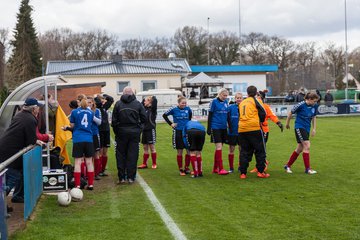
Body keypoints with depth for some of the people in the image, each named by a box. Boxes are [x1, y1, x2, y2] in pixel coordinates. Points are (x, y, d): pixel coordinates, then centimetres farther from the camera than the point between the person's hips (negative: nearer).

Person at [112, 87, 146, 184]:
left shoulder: (118, 104, -3)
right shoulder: (138, 104, -2)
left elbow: (114, 120, -4)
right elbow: (144, 118, -2)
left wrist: (116, 131, 8)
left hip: (121, 132, 0)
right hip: (134, 132, 0)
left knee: (120, 155, 8)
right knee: (132, 155, 5)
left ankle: (121, 177, 7)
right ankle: (131, 177, 5)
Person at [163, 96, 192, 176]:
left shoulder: (188, 109, 2)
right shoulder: (174, 109, -6)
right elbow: (164, 115, 4)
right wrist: (171, 124, 0)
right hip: (178, 132, -3)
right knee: (179, 151, 3)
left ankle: (187, 168, 15)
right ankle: (180, 169, 10)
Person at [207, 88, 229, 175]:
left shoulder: (226, 102, 11)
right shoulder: (214, 102, -6)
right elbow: (210, 115, -5)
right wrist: (208, 128, -9)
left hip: (223, 128, 6)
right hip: (215, 127, -6)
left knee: (218, 148, 10)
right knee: (219, 147, -11)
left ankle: (215, 168, 17)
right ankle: (221, 169, -11)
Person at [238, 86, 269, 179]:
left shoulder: (242, 103, 19)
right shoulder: (256, 100, 4)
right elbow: (263, 113, 0)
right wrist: (260, 121, 18)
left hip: (242, 130, 5)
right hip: (254, 129, -5)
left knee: (244, 152, 9)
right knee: (260, 150, 5)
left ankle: (243, 173, 6)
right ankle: (261, 171, 4)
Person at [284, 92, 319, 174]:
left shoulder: (315, 106, 0)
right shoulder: (301, 105, -17)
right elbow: (291, 113, -4)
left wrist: (314, 129, 10)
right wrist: (287, 124, 6)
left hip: (307, 129, 7)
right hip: (299, 127, -7)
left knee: (299, 149, 10)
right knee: (307, 146, -14)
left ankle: (288, 165, 23)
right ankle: (307, 168, -7)